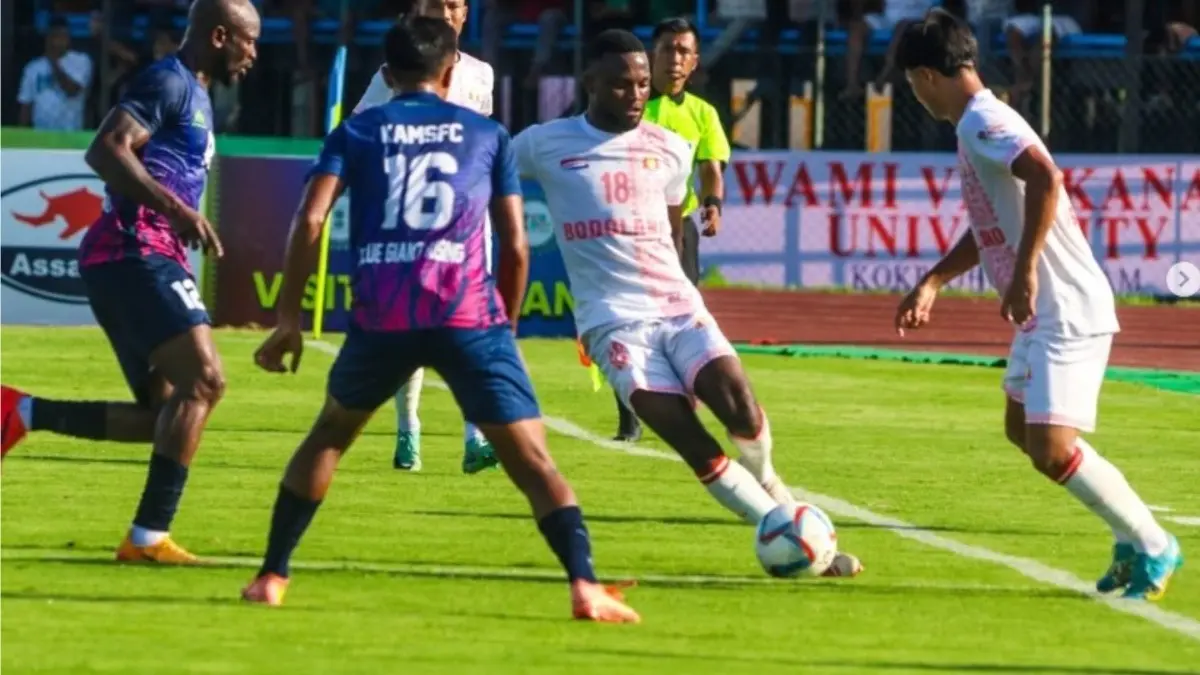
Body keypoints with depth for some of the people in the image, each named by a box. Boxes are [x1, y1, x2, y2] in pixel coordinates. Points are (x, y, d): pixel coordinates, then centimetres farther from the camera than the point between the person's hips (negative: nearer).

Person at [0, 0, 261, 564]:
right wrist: (179, 211, -25)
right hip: (137, 253, -10)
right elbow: (106, 151, -21)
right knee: (203, 381, -16)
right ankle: (149, 536, -17)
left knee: (163, 414, 8)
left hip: (124, 262, 10)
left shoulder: (194, 95, 22)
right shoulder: (169, 83, -9)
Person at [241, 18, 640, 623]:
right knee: (531, 459, -1)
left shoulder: (356, 133, 16)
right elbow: (516, 246, 13)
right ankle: (584, 586, -20)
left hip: (381, 317, 1)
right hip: (469, 314, -1)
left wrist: (288, 319, 6)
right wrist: (506, 325, 26)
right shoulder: (488, 134, 17)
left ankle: (272, 576, 23)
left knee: (330, 433, 26)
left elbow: (310, 221, 2)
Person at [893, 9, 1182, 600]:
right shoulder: (981, 124, 16)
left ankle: (1151, 548, -4)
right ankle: (1132, 538, 24)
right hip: (1043, 312, 11)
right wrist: (932, 283, 22)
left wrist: (1024, 271, -30)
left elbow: (1045, 177, -34)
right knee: (1023, 430, 20)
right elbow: (990, 228, 29)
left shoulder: (982, 123, -15)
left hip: (1067, 312, -11)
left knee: (1051, 448, -16)